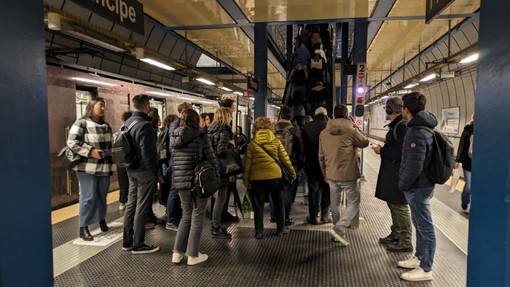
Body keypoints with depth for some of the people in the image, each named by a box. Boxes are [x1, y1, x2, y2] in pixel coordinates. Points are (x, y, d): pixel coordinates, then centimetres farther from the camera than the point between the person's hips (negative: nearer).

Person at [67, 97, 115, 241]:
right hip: (87, 167, -6)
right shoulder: (81, 123, -7)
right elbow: (72, 143, -15)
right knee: (88, 197, -5)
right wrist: (91, 151, -22)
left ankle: (102, 219, 36)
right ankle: (83, 228, 7)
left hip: (104, 167, 6)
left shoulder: (106, 126, 13)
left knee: (102, 196, 16)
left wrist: (111, 164, 16)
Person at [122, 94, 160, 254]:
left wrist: (129, 164, 19)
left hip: (132, 169, 9)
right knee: (142, 208, 0)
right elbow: (148, 153, -22)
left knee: (131, 204, 15)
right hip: (144, 171, -9)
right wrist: (156, 172, -15)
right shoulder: (144, 125, -20)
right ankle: (138, 245, 9)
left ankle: (127, 241, 25)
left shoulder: (128, 122, 9)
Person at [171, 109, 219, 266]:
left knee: (186, 215, 19)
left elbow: (174, 160, 13)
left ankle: (177, 253, 19)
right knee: (197, 217, 8)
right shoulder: (201, 137, -8)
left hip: (180, 182, 5)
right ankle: (193, 255, 15)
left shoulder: (174, 138, 7)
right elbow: (211, 160, -8)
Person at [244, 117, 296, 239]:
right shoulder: (276, 141, -2)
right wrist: (292, 172, 12)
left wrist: (246, 180, 6)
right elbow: (285, 158, 0)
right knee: (279, 203, 16)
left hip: (257, 177, 0)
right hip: (275, 175, 0)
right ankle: (281, 228, 26)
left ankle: (259, 231, 14)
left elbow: (247, 163, -2)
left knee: (258, 205, 10)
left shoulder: (252, 144, -1)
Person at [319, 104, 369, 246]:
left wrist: (325, 174, 18)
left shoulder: (324, 133, 2)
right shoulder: (351, 131, -14)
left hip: (331, 175, 5)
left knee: (335, 204, 17)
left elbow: (321, 156, 7)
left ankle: (339, 233, 26)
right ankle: (338, 228, -5)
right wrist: (355, 126, 8)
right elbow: (365, 143, 4)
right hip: (348, 175, -5)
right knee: (353, 203, 9)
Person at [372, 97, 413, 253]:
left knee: (400, 206, -1)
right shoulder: (397, 124, 13)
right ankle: (396, 234, 33)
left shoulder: (402, 126, -19)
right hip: (392, 172, 10)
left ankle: (405, 241, 10)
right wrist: (383, 149, 7)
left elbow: (401, 151, -25)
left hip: (398, 173, -10)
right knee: (393, 204, 19)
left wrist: (382, 151, -16)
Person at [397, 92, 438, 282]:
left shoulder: (417, 133, -24)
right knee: (420, 225, 20)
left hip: (417, 187, -10)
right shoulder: (422, 128, 8)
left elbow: (414, 168, -26)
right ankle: (419, 257, 35)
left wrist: (402, 185, -12)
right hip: (420, 186, 10)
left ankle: (425, 269, 12)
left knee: (425, 227, 1)